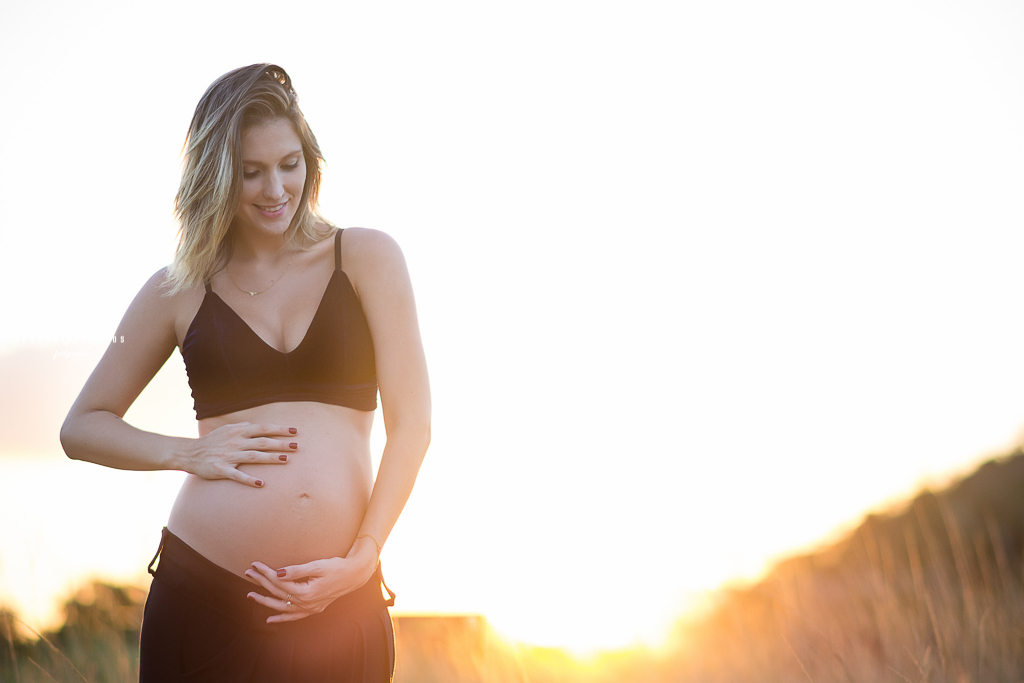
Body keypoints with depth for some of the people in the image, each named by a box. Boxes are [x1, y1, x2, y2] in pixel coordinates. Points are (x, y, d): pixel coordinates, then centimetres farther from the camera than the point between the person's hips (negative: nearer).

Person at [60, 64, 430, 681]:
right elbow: (82, 427, 16)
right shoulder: (179, 290, 9)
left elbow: (411, 425, 1)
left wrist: (362, 560, -9)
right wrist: (188, 454, -1)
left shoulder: (367, 259, 6)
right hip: (202, 597, 1)